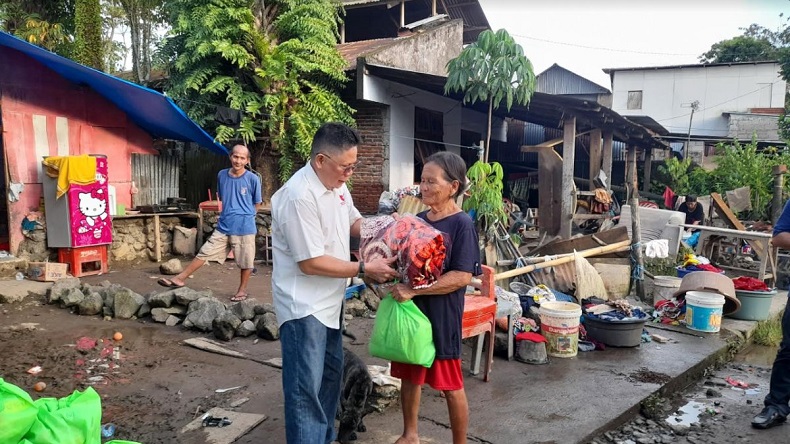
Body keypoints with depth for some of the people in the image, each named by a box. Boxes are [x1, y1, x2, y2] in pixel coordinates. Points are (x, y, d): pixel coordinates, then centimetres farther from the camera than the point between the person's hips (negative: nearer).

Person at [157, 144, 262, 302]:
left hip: (244, 227, -3)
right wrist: (228, 214, 13)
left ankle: (242, 290, 24)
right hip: (223, 226, 4)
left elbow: (257, 203, 2)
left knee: (245, 261, 7)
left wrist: (244, 216, 8)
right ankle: (180, 278, 11)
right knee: (204, 252, 5)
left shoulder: (253, 179, -10)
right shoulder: (221, 175, 3)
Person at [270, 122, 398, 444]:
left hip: (329, 301, 10)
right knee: (306, 389, -2)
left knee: (331, 373, 21)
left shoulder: (336, 184, 3)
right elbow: (310, 262, -26)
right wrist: (365, 269, -20)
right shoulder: (299, 197, -26)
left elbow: (354, 222, 18)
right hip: (304, 306, -10)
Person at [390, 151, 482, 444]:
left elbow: (462, 277, -20)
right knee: (409, 376, 17)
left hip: (441, 316, -6)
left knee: (450, 386, 7)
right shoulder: (418, 220, 6)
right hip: (410, 311, 6)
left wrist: (414, 290, -25)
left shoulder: (462, 224, -14)